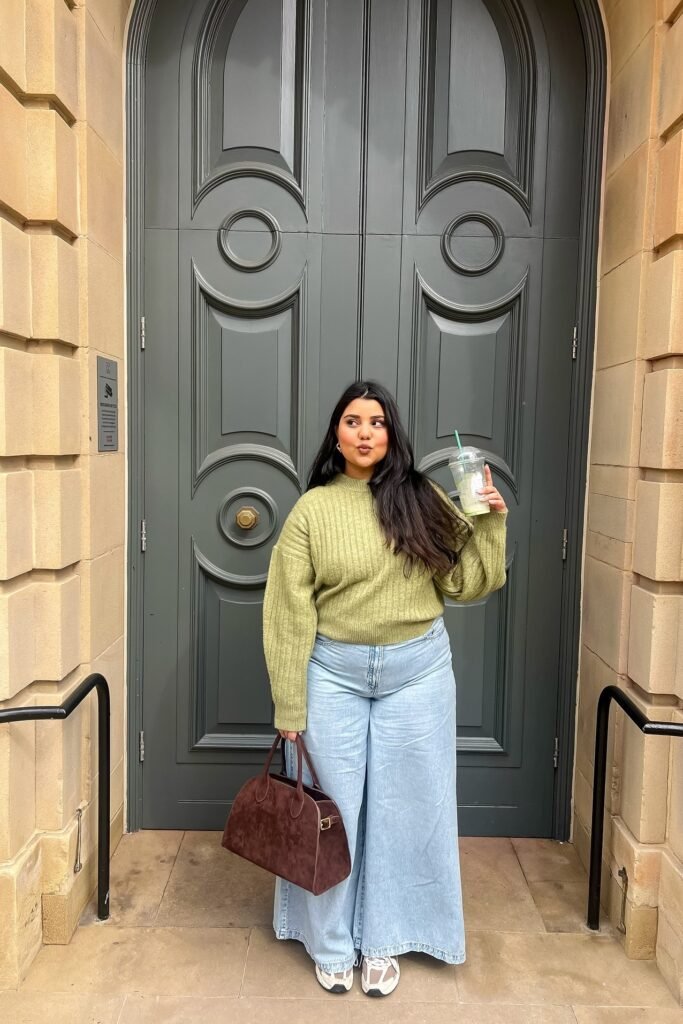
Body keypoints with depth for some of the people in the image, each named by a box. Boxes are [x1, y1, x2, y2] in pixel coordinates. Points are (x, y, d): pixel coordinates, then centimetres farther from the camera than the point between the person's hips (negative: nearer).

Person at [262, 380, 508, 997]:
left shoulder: (421, 499, -1)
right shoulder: (312, 510, -6)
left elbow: (465, 583, 2)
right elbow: (290, 612, -6)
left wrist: (490, 523, -12)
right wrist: (290, 705, -7)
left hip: (417, 672, 2)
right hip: (334, 673, -1)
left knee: (403, 807, 12)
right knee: (333, 807, 11)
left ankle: (382, 941, 33)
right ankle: (332, 942, 33)